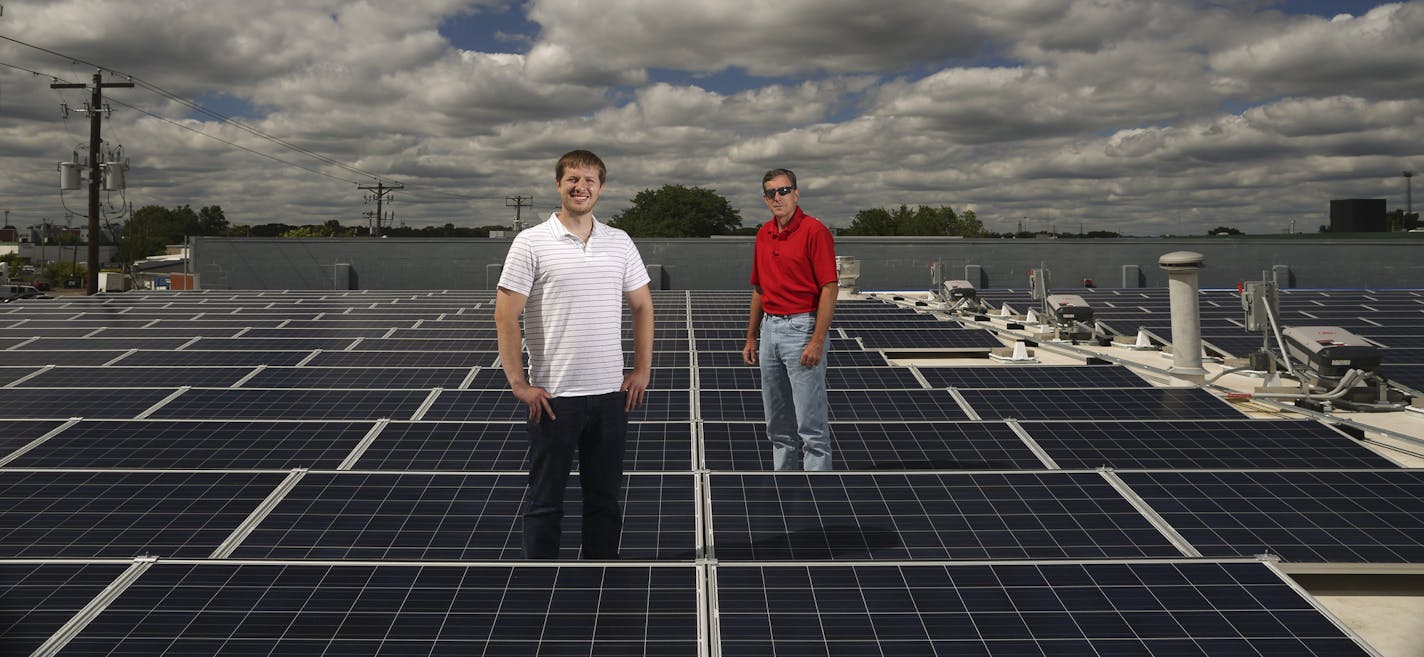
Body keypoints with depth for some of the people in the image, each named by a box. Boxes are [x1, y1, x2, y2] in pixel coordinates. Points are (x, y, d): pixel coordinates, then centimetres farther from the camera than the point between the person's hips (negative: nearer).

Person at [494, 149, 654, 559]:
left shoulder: (620, 242, 7)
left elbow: (642, 307, 14)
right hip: (553, 396, -4)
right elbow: (506, 315, -8)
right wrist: (518, 382, -12)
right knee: (545, 501, 6)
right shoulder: (531, 243, -6)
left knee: (605, 496, 13)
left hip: (612, 393, 4)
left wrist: (642, 370, 7)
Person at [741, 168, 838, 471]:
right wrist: (751, 337, 17)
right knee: (778, 425, 14)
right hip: (770, 329, 8)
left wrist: (818, 341, -22)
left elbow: (829, 288, -15)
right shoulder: (763, 234, 13)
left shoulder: (814, 230, -10)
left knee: (811, 424, -5)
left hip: (802, 328, -8)